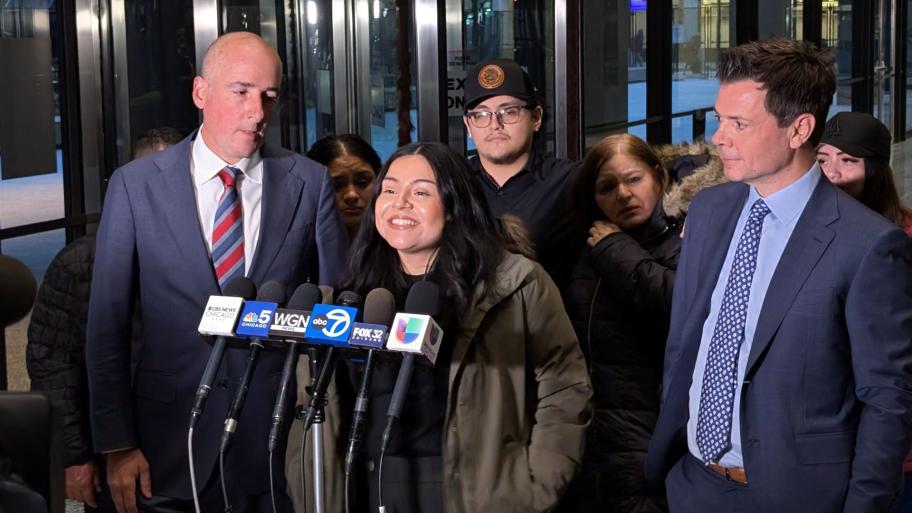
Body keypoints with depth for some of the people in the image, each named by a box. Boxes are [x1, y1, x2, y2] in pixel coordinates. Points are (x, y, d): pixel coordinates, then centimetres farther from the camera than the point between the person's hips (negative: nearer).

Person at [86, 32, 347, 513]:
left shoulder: (310, 183, -1)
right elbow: (107, 323, -1)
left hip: (281, 440, 1)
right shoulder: (136, 184, -2)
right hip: (171, 445, 0)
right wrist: (116, 446, -4)